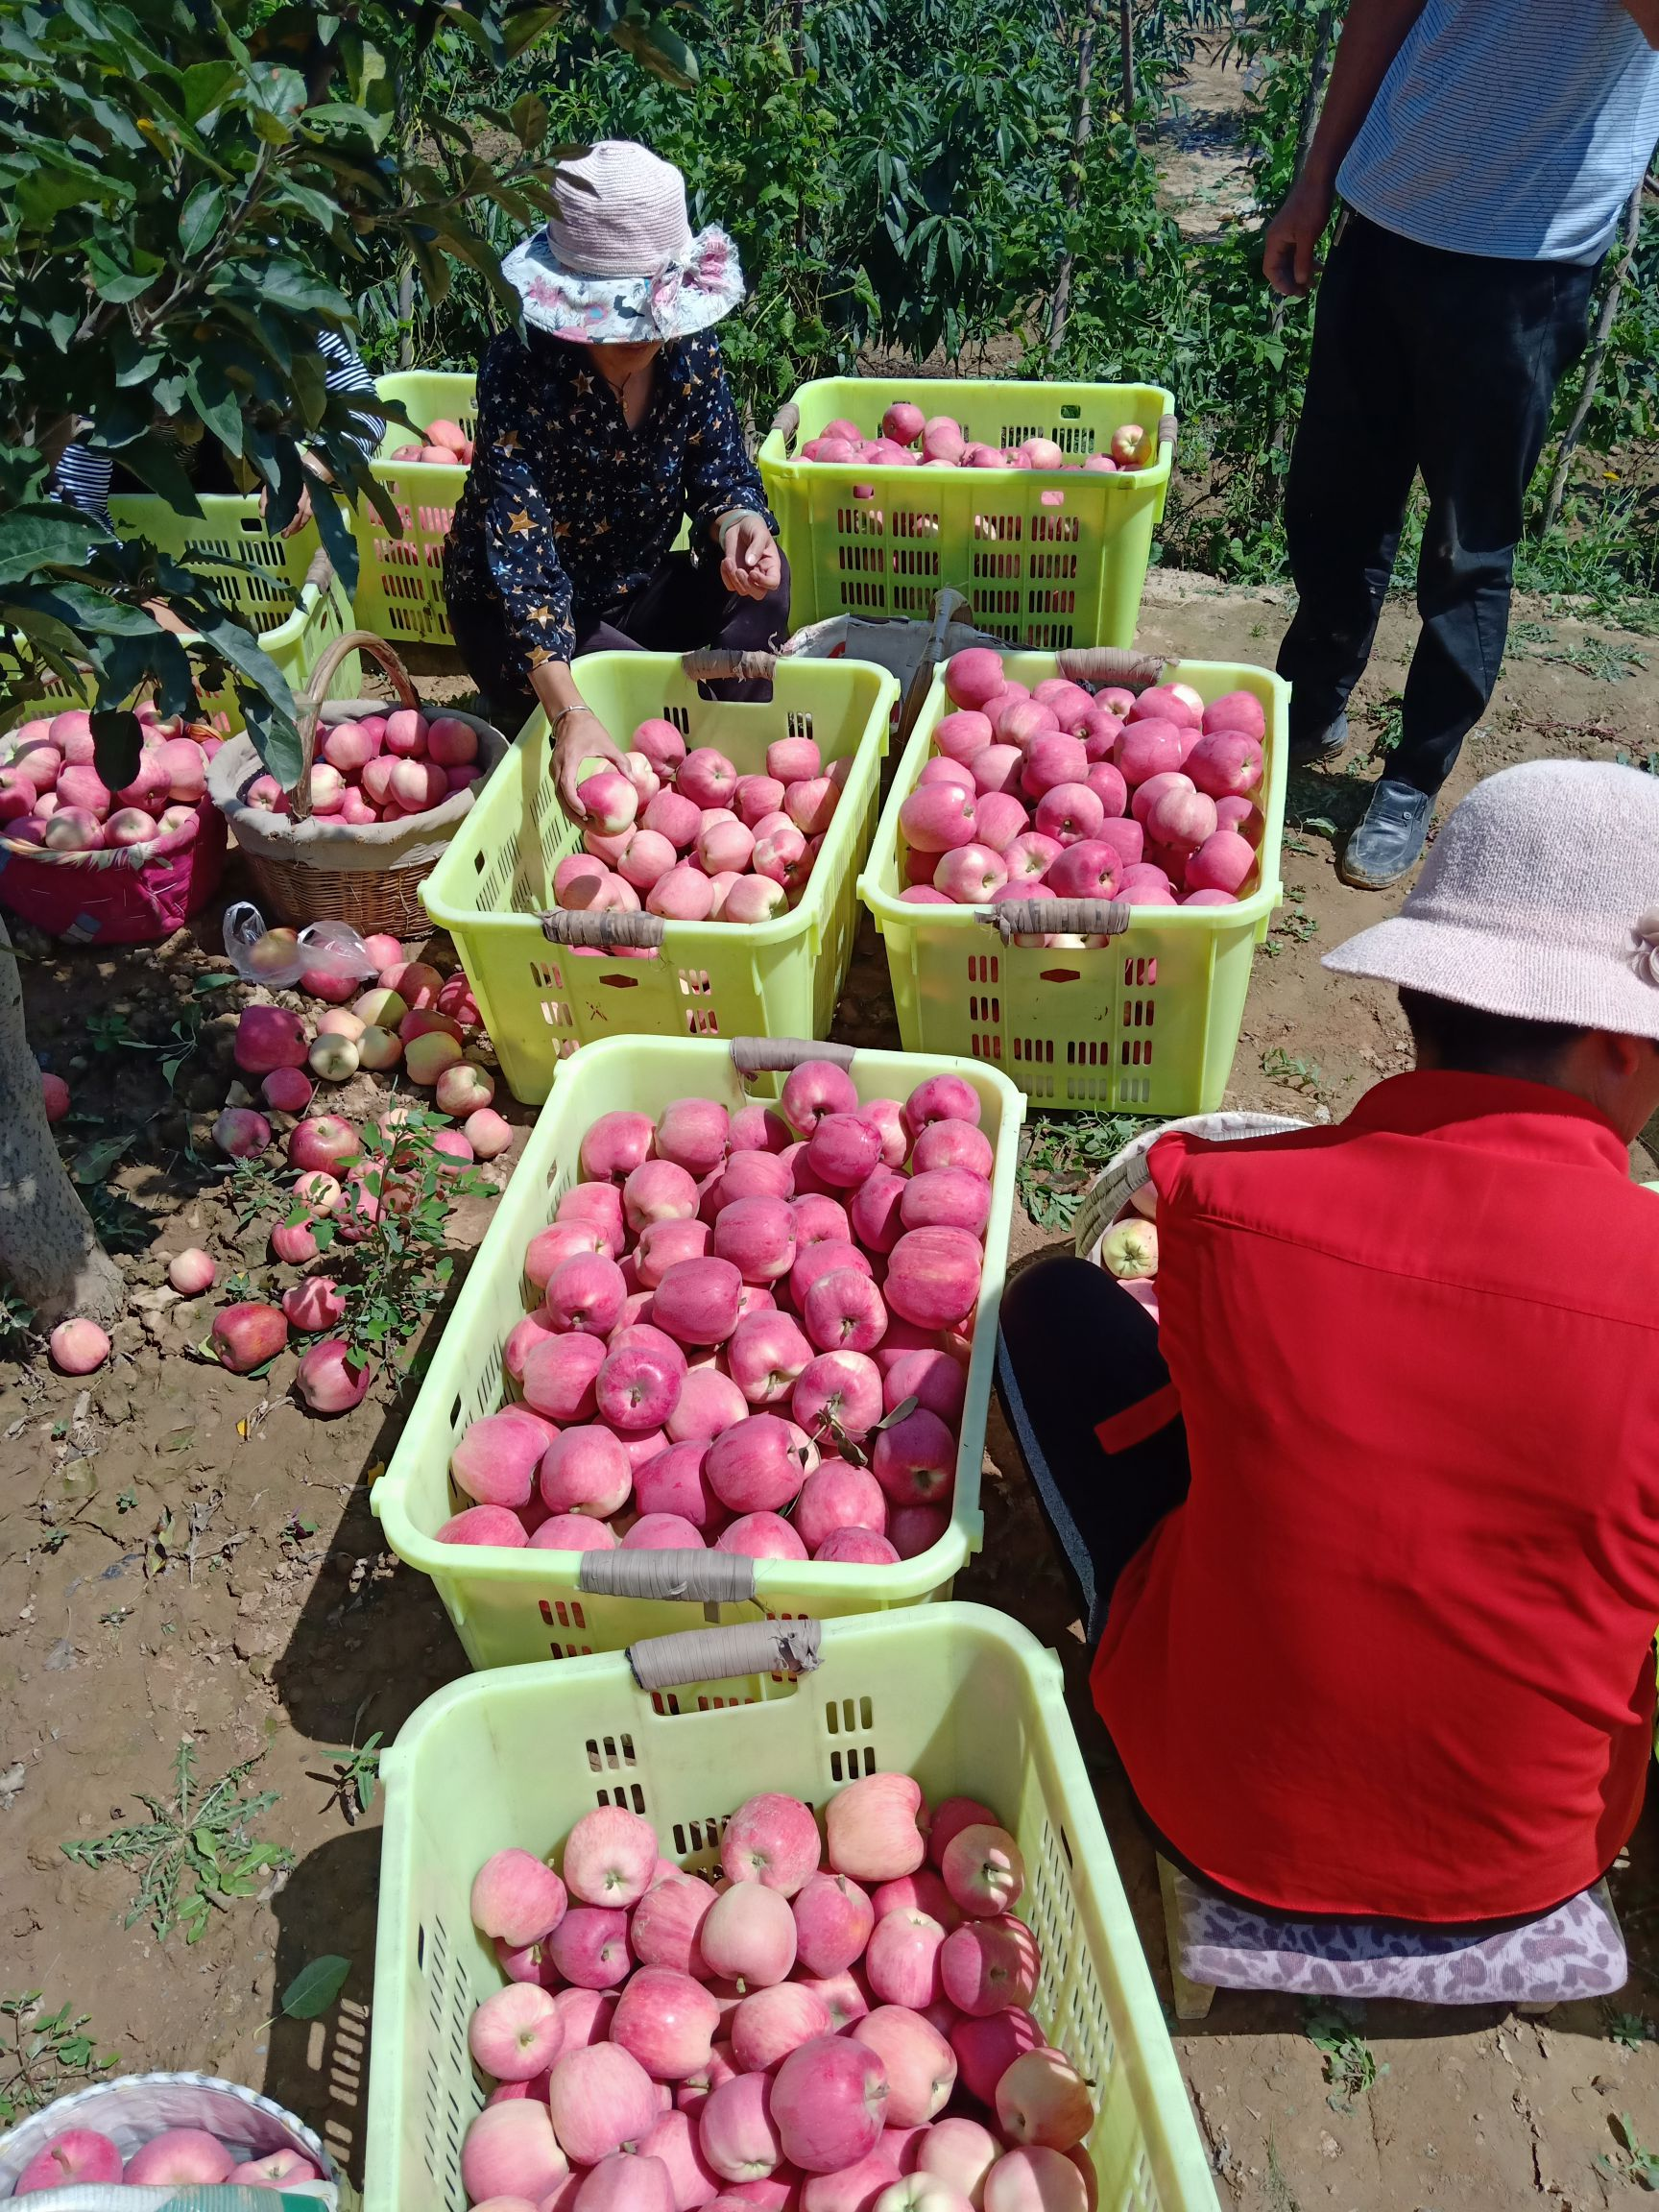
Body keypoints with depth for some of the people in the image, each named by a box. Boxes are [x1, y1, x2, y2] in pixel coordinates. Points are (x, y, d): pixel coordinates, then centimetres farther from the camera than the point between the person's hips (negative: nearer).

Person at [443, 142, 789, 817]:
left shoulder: (689, 348, -13)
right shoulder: (518, 369, -27)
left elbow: (721, 476, -6)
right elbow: (519, 555, -35)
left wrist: (740, 525, -34)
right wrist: (570, 714, -49)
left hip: (636, 588, 5)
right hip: (514, 613, -4)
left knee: (763, 581, -20)